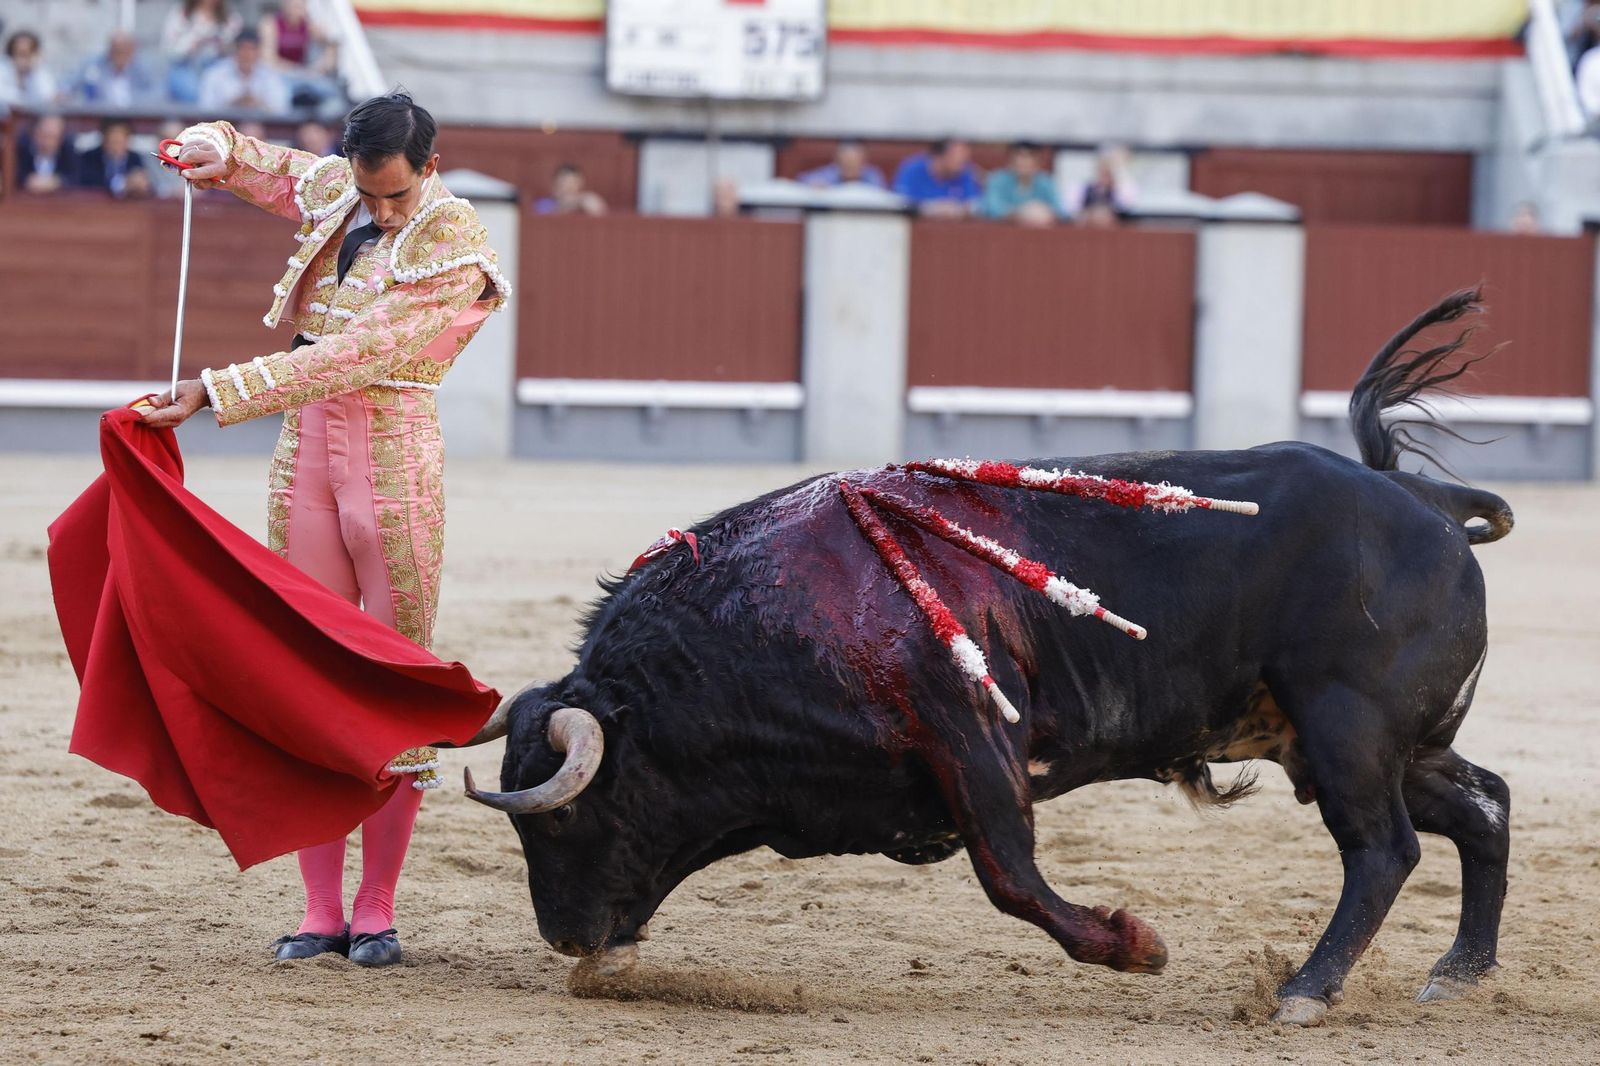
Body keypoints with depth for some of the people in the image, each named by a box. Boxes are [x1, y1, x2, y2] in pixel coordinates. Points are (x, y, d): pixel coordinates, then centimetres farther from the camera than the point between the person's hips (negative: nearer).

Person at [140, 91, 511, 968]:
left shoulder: (453, 249, -13)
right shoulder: (332, 192, 6)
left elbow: (351, 356, -22)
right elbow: (256, 166, 27)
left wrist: (215, 394, -24)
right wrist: (215, 147, 1)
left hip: (393, 459, -6)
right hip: (304, 451, 6)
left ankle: (377, 911, 5)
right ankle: (321, 911, 6)